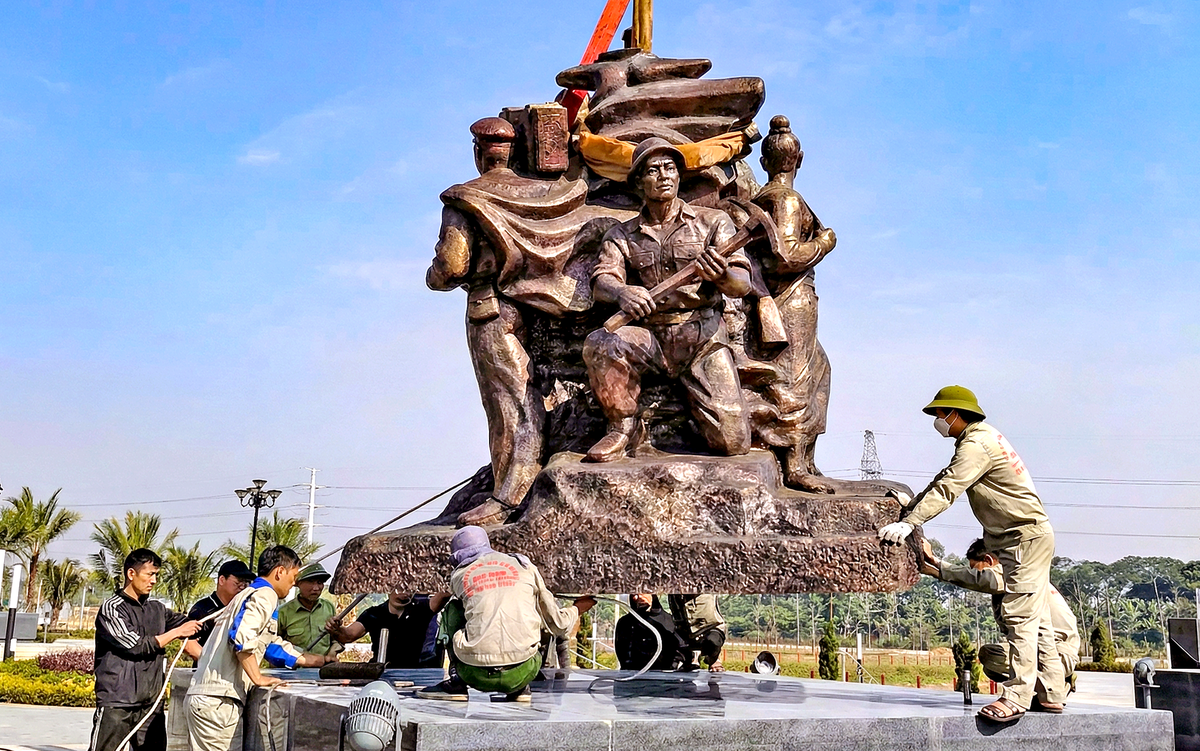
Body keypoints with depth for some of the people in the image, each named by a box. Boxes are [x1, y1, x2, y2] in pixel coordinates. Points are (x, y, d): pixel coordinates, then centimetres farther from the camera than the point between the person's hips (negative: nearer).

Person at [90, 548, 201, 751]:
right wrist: (177, 632, -8)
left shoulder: (157, 609, 14)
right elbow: (137, 646, -11)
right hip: (116, 703, -6)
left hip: (151, 703, 6)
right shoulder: (112, 608, -5)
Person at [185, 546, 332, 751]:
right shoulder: (264, 595, -5)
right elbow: (241, 637, -23)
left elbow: (275, 649, 32)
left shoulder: (250, 594, 25)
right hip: (217, 701, -9)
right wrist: (258, 679, -13)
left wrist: (321, 660, 36)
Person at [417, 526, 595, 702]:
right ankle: (520, 688, 15)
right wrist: (577, 608, 40)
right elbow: (559, 626, 18)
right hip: (521, 674, 1)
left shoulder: (458, 576, 13)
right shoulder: (524, 567, 14)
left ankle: (457, 683, 14)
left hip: (478, 676, -1)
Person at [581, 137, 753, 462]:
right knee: (598, 344, -33)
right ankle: (625, 428, -8)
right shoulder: (622, 235, 13)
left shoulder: (713, 222, 8)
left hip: (701, 334, -1)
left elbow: (742, 284, -4)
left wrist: (722, 276, -30)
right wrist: (622, 293, -30)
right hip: (648, 335, 1)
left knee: (733, 442, -13)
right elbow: (602, 281, -4)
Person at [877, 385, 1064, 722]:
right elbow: (946, 480, 18)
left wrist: (909, 522, -33)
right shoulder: (983, 436, 16)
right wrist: (913, 501, 7)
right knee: (1035, 618, 12)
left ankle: (1017, 695, -12)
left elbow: (948, 489, -27)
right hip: (1028, 535, 11)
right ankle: (1051, 693, 17)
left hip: (1026, 536, -11)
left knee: (1019, 616, -12)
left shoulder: (976, 445, -17)